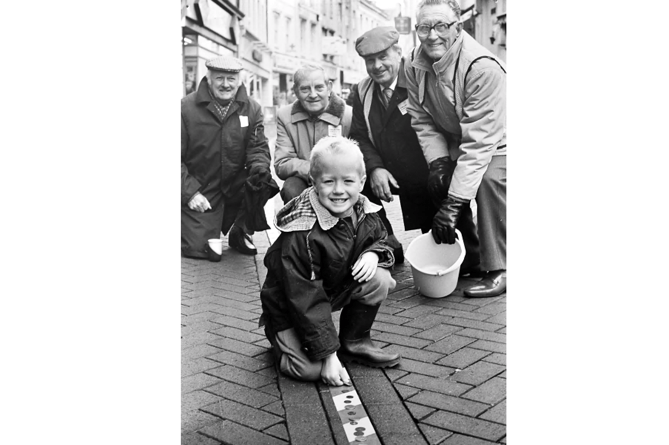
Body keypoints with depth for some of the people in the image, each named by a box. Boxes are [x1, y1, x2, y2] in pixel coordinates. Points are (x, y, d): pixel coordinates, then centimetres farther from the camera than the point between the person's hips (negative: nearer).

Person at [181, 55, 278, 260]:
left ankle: (240, 232, 1)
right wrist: (190, 192, -15)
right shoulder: (186, 107, -8)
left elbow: (258, 148, -2)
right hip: (200, 191, -3)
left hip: (237, 186, 3)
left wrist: (259, 167, -25)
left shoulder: (252, 109, 1)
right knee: (199, 249, -12)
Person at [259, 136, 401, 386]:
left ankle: (354, 342, 3)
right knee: (309, 369, -22)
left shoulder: (364, 212, -11)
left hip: (338, 288, 6)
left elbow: (379, 239, 11)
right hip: (289, 308, -6)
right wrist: (329, 354, -27)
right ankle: (284, 340, 13)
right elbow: (306, 301, -29)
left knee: (379, 279, -19)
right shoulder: (301, 237, -32)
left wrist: (373, 254, -15)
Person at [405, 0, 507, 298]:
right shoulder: (415, 67, -12)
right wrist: (438, 161, -21)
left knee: (489, 180, -31)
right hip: (457, 142, 7)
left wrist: (453, 205, -39)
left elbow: (479, 141, -37)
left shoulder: (482, 67, -33)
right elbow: (422, 121, -2)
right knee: (438, 183, -10)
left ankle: (498, 270, -20)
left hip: (498, 142, -7)